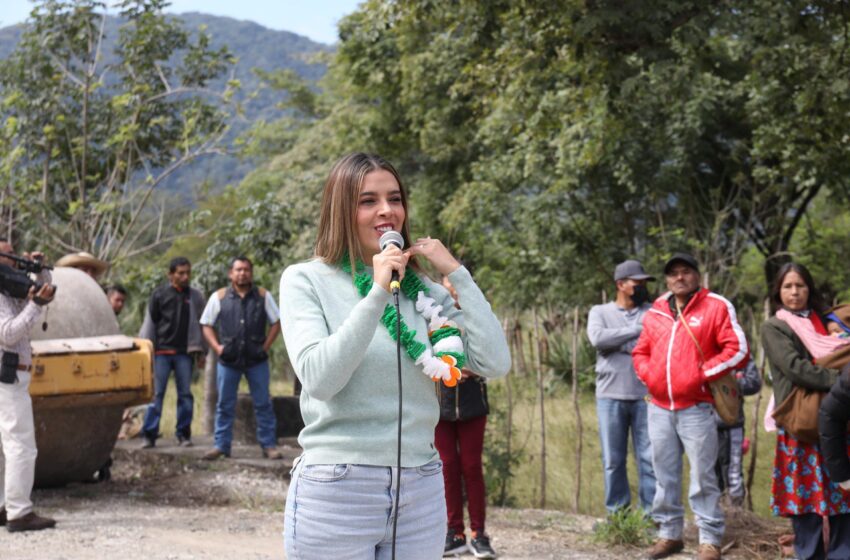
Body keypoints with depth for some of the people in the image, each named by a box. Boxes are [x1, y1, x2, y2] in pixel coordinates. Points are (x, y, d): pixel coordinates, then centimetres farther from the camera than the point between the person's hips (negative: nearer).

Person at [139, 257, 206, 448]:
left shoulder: (195, 297, 10)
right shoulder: (159, 294, 4)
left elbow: (200, 323, 14)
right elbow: (150, 322, 5)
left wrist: (200, 350, 10)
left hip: (184, 353, 2)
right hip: (162, 352, -2)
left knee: (185, 394, 2)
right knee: (156, 393, -4)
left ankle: (183, 434, 10)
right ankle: (150, 435, -2)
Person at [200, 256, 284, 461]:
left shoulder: (263, 296, 6)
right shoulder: (219, 297, 5)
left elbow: (276, 322, 9)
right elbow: (206, 325, 9)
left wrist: (266, 345, -1)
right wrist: (216, 347, -4)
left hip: (256, 360, 0)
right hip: (228, 360, 0)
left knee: (263, 404, 2)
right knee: (225, 405, 5)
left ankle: (269, 445, 7)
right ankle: (221, 445, 11)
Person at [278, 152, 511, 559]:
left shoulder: (423, 289, 7)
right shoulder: (305, 280, -3)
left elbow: (495, 363, -2)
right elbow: (318, 379, -16)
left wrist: (456, 274, -3)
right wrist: (377, 295, -19)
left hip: (421, 491, 4)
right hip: (336, 490, -4)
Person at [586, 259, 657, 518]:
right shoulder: (600, 312, 9)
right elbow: (598, 338, -12)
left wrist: (618, 344, -9)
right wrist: (636, 330, -9)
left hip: (645, 396, 0)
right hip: (610, 397, 0)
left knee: (649, 458, -1)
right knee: (613, 460, 6)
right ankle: (617, 513, 15)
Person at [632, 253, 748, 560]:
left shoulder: (716, 307, -2)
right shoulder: (655, 312, 14)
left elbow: (738, 350, -8)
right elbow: (640, 352, 23)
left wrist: (701, 375, -12)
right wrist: (648, 374, 3)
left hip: (696, 408, -5)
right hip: (658, 408, 5)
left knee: (702, 477, -3)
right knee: (665, 476, 10)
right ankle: (669, 533, 20)